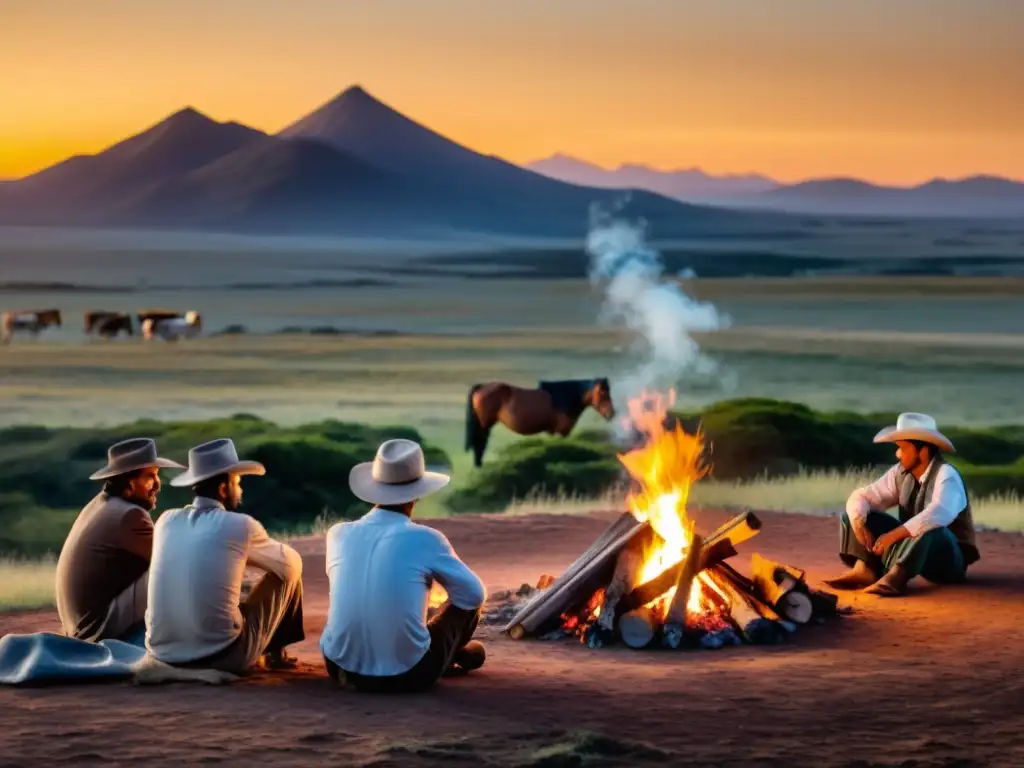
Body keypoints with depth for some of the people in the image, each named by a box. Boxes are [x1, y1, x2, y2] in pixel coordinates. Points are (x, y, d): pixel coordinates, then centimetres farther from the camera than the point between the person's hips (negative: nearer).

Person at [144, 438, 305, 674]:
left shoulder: (166, 520, 5)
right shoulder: (239, 526, -6)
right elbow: (292, 562, 13)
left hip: (162, 652, 5)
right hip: (222, 656, -5)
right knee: (289, 571, 15)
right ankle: (275, 653, 33)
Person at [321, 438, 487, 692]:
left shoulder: (339, 534, -1)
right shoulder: (426, 539, -11)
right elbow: (475, 594, 4)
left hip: (341, 666, 4)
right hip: (406, 674, -4)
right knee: (465, 601, 18)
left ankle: (453, 655, 50)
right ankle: (454, 655, 49)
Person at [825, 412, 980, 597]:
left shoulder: (946, 475, -21)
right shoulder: (901, 473, -1)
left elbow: (939, 514, -40)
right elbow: (861, 496, 2)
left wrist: (893, 535, -41)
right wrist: (858, 522, -21)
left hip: (948, 559, -7)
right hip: (912, 548, 7)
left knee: (929, 528, -40)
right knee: (853, 513, -1)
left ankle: (895, 576, -46)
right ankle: (864, 569, -22)